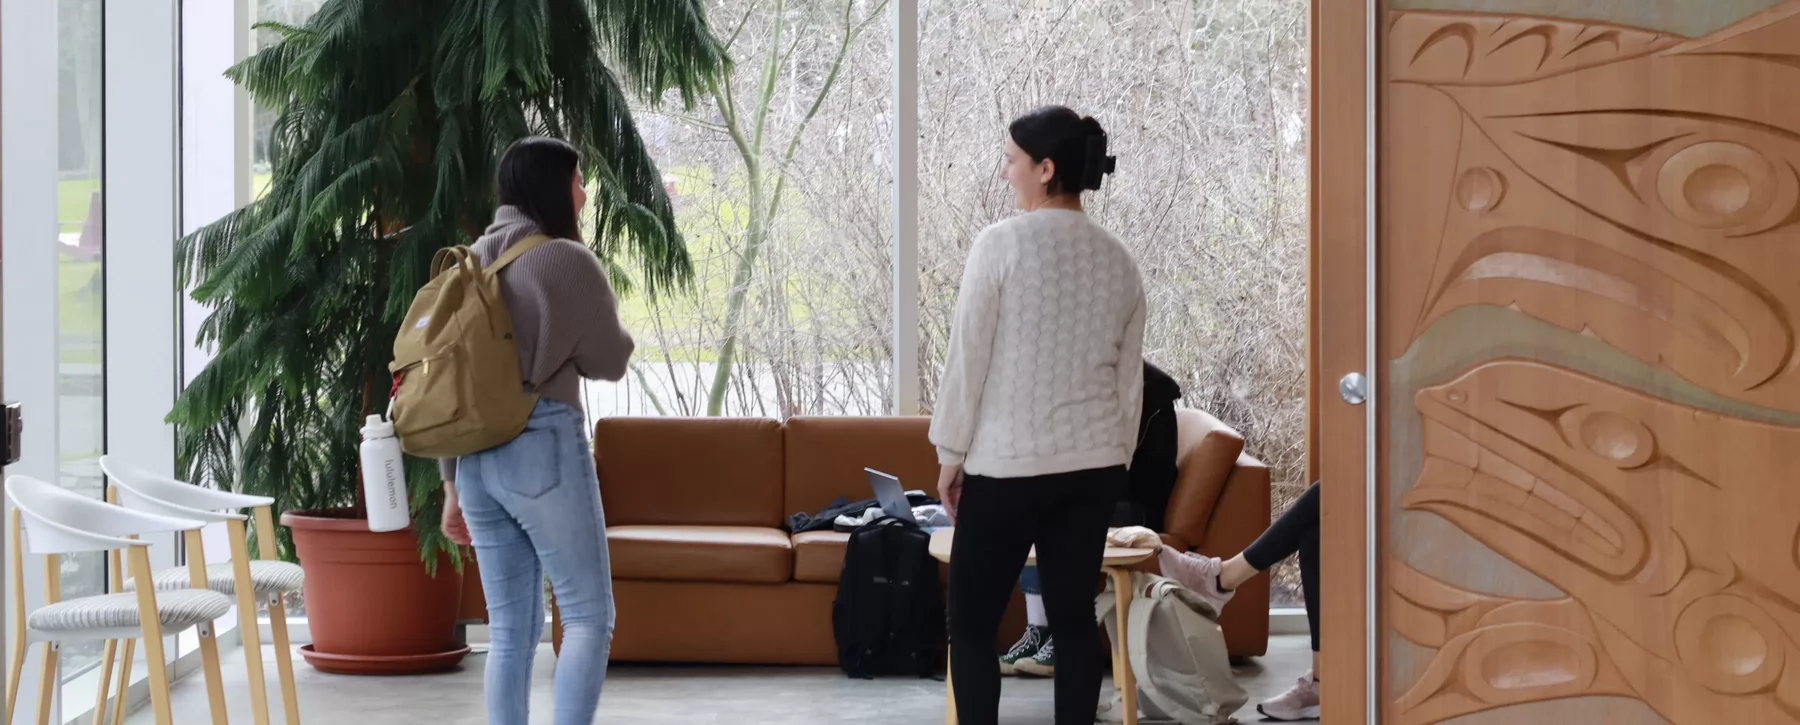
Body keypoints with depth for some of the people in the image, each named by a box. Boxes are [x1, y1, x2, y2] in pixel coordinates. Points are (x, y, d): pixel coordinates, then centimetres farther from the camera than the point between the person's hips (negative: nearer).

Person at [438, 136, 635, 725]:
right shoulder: (567, 260, -7)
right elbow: (610, 361, 2)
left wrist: (452, 481, 18)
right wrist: (604, 313, 21)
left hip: (476, 455, 7)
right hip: (545, 446, -7)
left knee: (511, 630, 9)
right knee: (589, 616, 0)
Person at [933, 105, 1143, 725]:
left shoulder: (1001, 244, -10)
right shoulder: (1118, 261, 6)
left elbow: (968, 358, -9)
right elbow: (1130, 380, 9)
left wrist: (951, 453, 0)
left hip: (1008, 464, -5)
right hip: (1093, 464, 5)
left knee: (972, 622, 3)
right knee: (1074, 618, 9)